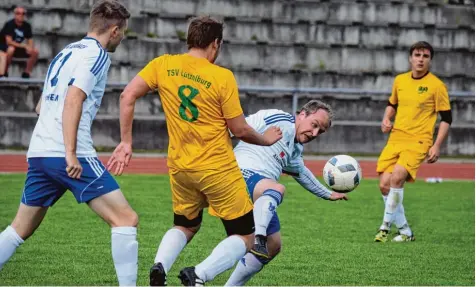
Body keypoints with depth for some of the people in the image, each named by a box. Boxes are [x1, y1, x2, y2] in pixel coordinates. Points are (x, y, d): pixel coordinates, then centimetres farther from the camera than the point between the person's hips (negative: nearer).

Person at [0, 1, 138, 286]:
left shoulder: (66, 53, 21)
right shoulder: (96, 55, -5)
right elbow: (73, 100, -18)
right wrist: (70, 153, -22)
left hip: (39, 153, 9)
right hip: (67, 156, -9)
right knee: (126, 219, -7)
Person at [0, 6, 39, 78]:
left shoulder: (27, 26, -2)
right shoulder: (9, 24, -19)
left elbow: (30, 41, 0)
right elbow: (9, 42, -25)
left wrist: (30, 47, -25)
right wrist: (24, 46, -28)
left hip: (18, 48, 6)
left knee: (35, 52, -13)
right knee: (11, 49, -40)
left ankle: (27, 72, -2)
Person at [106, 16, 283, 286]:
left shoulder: (163, 65, -2)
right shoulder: (222, 76, -13)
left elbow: (128, 96, -7)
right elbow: (239, 129, -8)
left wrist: (126, 142, 1)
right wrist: (266, 139, 11)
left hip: (180, 167, 5)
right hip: (218, 168, -5)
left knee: (185, 227, 27)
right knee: (244, 238, 8)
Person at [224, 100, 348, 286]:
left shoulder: (295, 150, 25)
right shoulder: (280, 120, -3)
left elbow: (301, 174, 45)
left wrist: (328, 194, 56)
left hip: (260, 197, 10)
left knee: (273, 247, 8)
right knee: (277, 189, -39)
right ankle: (258, 238, -59)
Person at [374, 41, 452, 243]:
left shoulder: (436, 86, -5)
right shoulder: (400, 80, 9)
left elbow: (446, 118, -3)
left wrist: (437, 146, -11)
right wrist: (386, 119, 6)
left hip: (418, 141, -6)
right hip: (395, 138, 6)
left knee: (397, 178, -26)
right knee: (385, 185, -4)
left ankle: (386, 225, -13)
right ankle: (405, 232, 9)